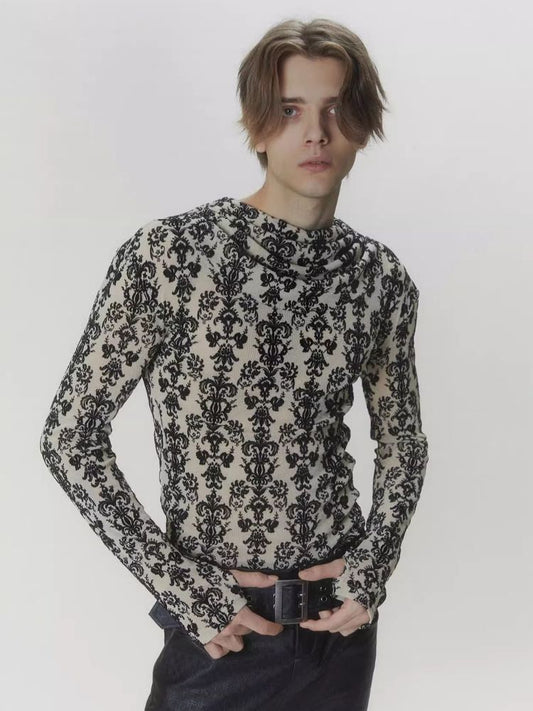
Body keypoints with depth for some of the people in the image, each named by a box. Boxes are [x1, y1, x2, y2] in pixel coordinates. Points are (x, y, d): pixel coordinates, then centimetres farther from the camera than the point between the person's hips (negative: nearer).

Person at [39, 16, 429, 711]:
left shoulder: (381, 277, -3)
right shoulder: (166, 254, -15)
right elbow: (71, 436, -11)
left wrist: (374, 565, -4)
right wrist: (185, 587, -14)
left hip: (342, 618, 4)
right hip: (218, 628, -3)